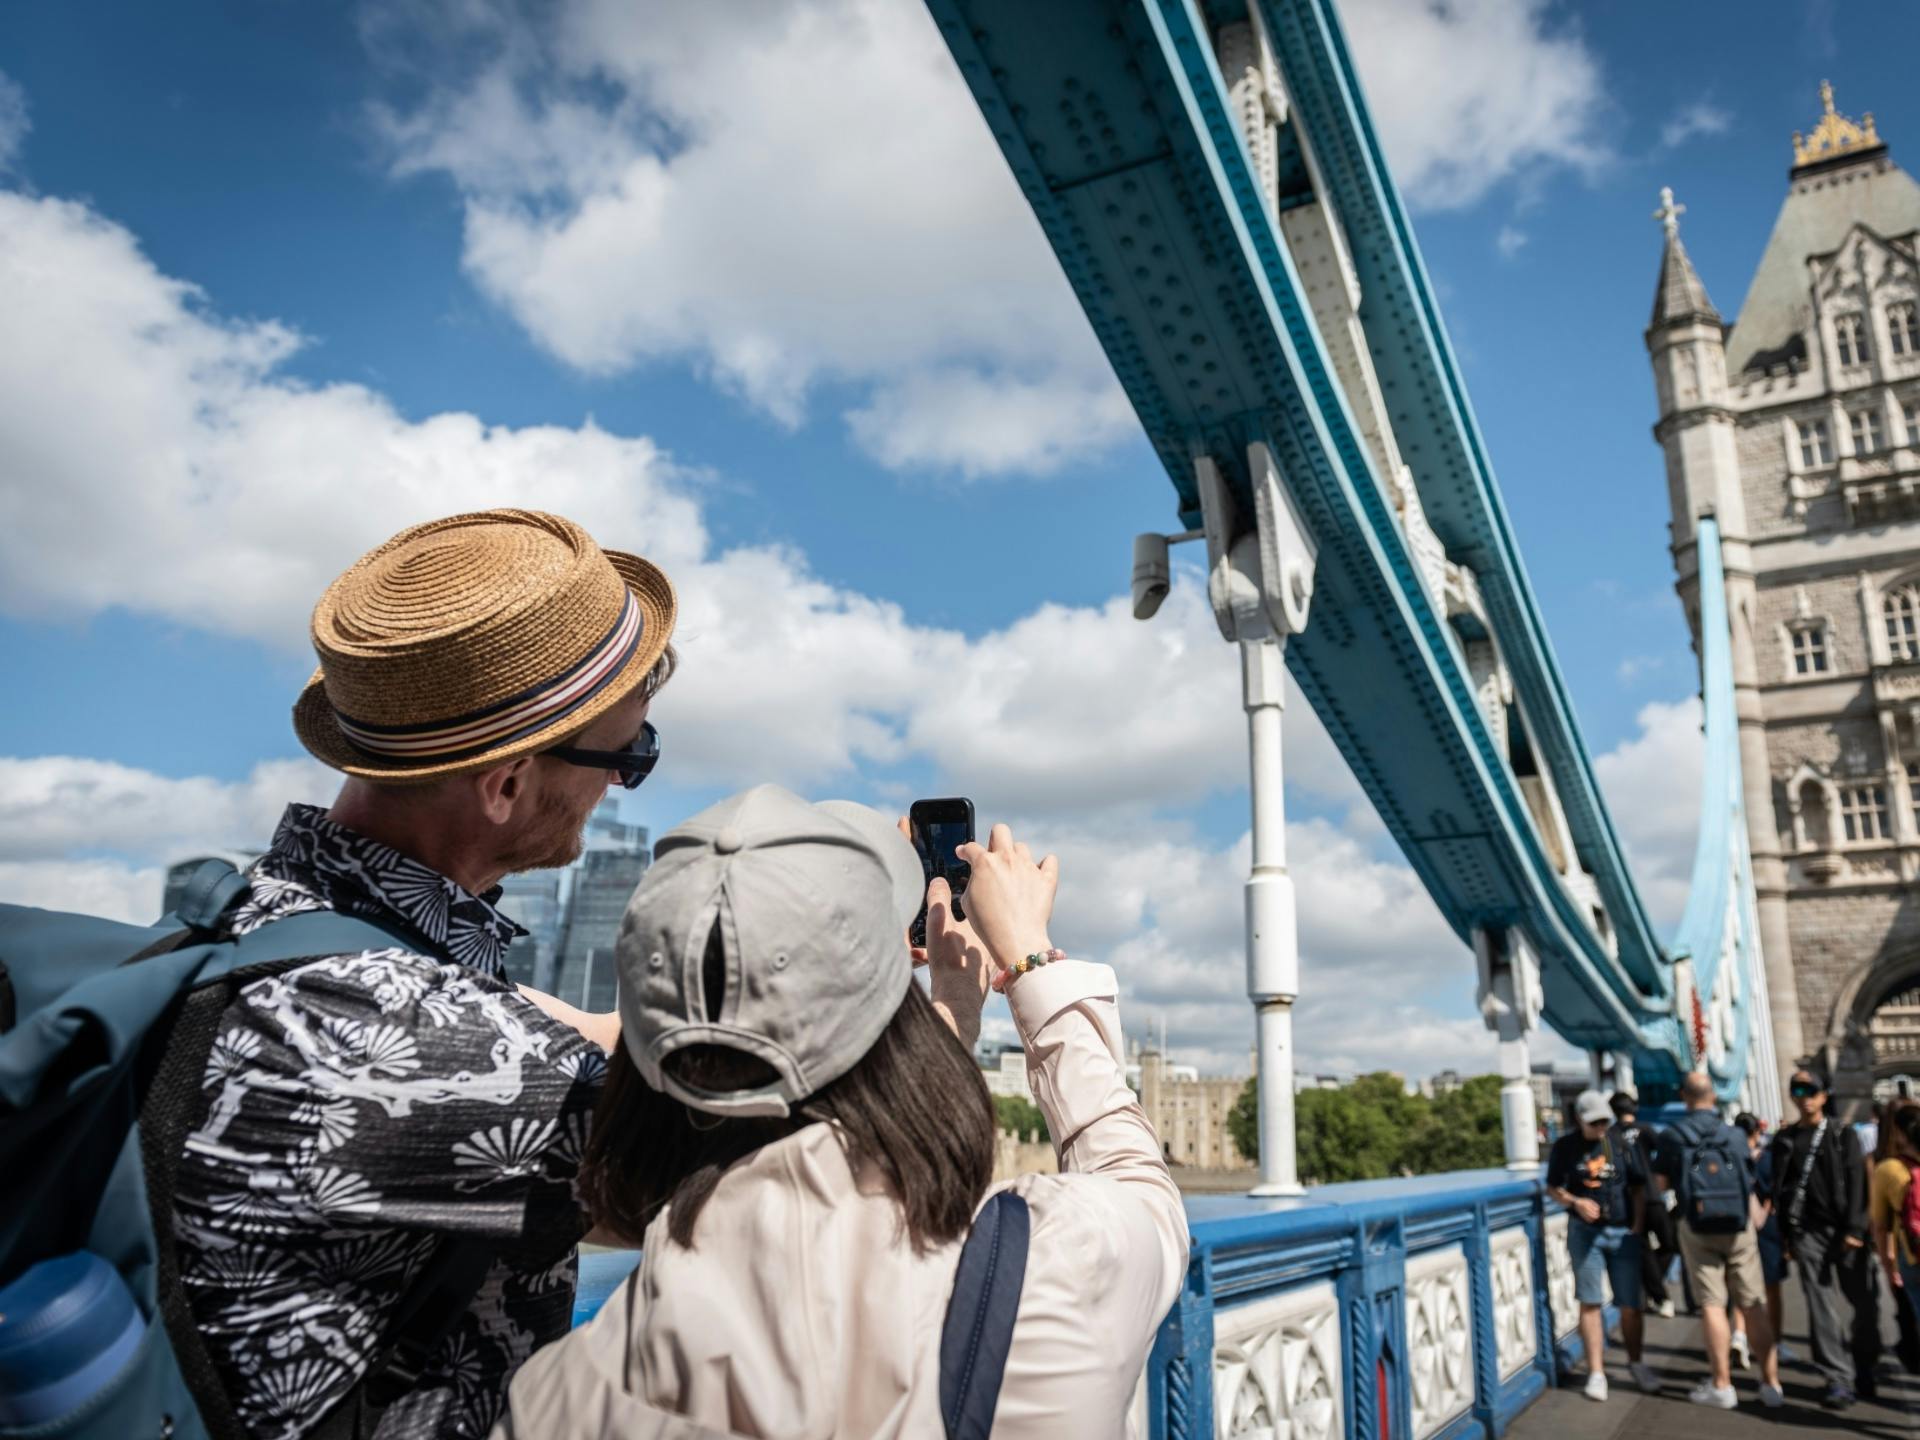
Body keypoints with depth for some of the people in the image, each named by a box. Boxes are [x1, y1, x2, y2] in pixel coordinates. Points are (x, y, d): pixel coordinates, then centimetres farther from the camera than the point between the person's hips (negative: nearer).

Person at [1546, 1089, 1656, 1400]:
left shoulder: (1623, 1143, 2)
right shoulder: (1565, 1147, -1)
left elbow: (1638, 1187, 7)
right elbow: (1553, 1187, 6)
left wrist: (1637, 1225, -1)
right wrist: (1576, 1202, -12)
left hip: (1623, 1231, 1)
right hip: (1585, 1232, -1)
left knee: (1630, 1304, 6)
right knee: (1590, 1303, 1)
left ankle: (1636, 1363, 27)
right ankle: (1596, 1372, 8)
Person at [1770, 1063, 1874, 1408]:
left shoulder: (1843, 1134, 6)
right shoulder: (1785, 1140, 11)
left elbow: (1856, 1183, -3)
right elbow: (1780, 1190, 10)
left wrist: (1854, 1230, -12)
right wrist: (1786, 1235, 5)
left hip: (1844, 1232, -1)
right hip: (1808, 1233, 1)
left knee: (1858, 1303, 2)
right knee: (1823, 1306, -3)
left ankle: (1864, 1369, 17)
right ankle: (1839, 1379, 0)